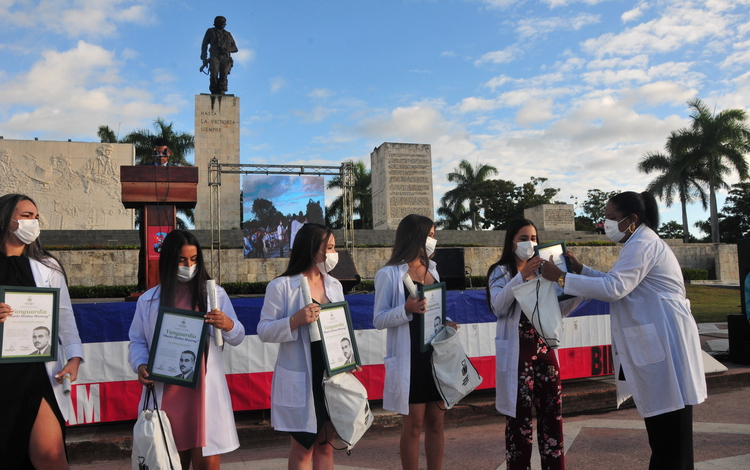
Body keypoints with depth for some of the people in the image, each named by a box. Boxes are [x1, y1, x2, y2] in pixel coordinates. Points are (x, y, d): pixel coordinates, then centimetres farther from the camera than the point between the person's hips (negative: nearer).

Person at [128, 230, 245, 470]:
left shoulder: (215, 294, 5)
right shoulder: (148, 300, 8)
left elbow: (237, 338, 4)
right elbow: (137, 341, 11)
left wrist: (228, 325, -17)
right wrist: (140, 365, -8)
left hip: (204, 392, -1)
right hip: (165, 394, 1)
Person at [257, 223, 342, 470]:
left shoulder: (335, 285, 9)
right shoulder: (282, 286, -9)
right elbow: (264, 331, -11)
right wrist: (296, 320, -26)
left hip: (331, 375, 5)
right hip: (300, 378, -5)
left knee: (325, 445, 13)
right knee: (302, 447, 7)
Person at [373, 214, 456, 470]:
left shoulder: (432, 270, 11)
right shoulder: (389, 274, -8)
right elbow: (379, 320, -11)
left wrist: (445, 323, 0)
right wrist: (406, 309, -27)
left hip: (437, 356, 6)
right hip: (410, 359, -6)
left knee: (436, 422, 11)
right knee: (413, 426, 2)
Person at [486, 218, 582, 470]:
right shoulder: (501, 272, -1)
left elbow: (557, 311, 15)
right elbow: (498, 306, -19)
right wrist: (522, 275, -29)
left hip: (545, 350, 5)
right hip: (517, 353, -5)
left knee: (552, 413, 7)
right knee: (519, 416, 0)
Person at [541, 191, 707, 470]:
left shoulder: (643, 244, -15)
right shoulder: (640, 243, 18)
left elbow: (613, 288, -25)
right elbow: (618, 283, 24)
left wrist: (562, 278, -23)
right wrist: (580, 269, 14)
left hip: (665, 341, -11)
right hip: (656, 341, 11)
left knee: (670, 428, -4)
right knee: (660, 421, 16)